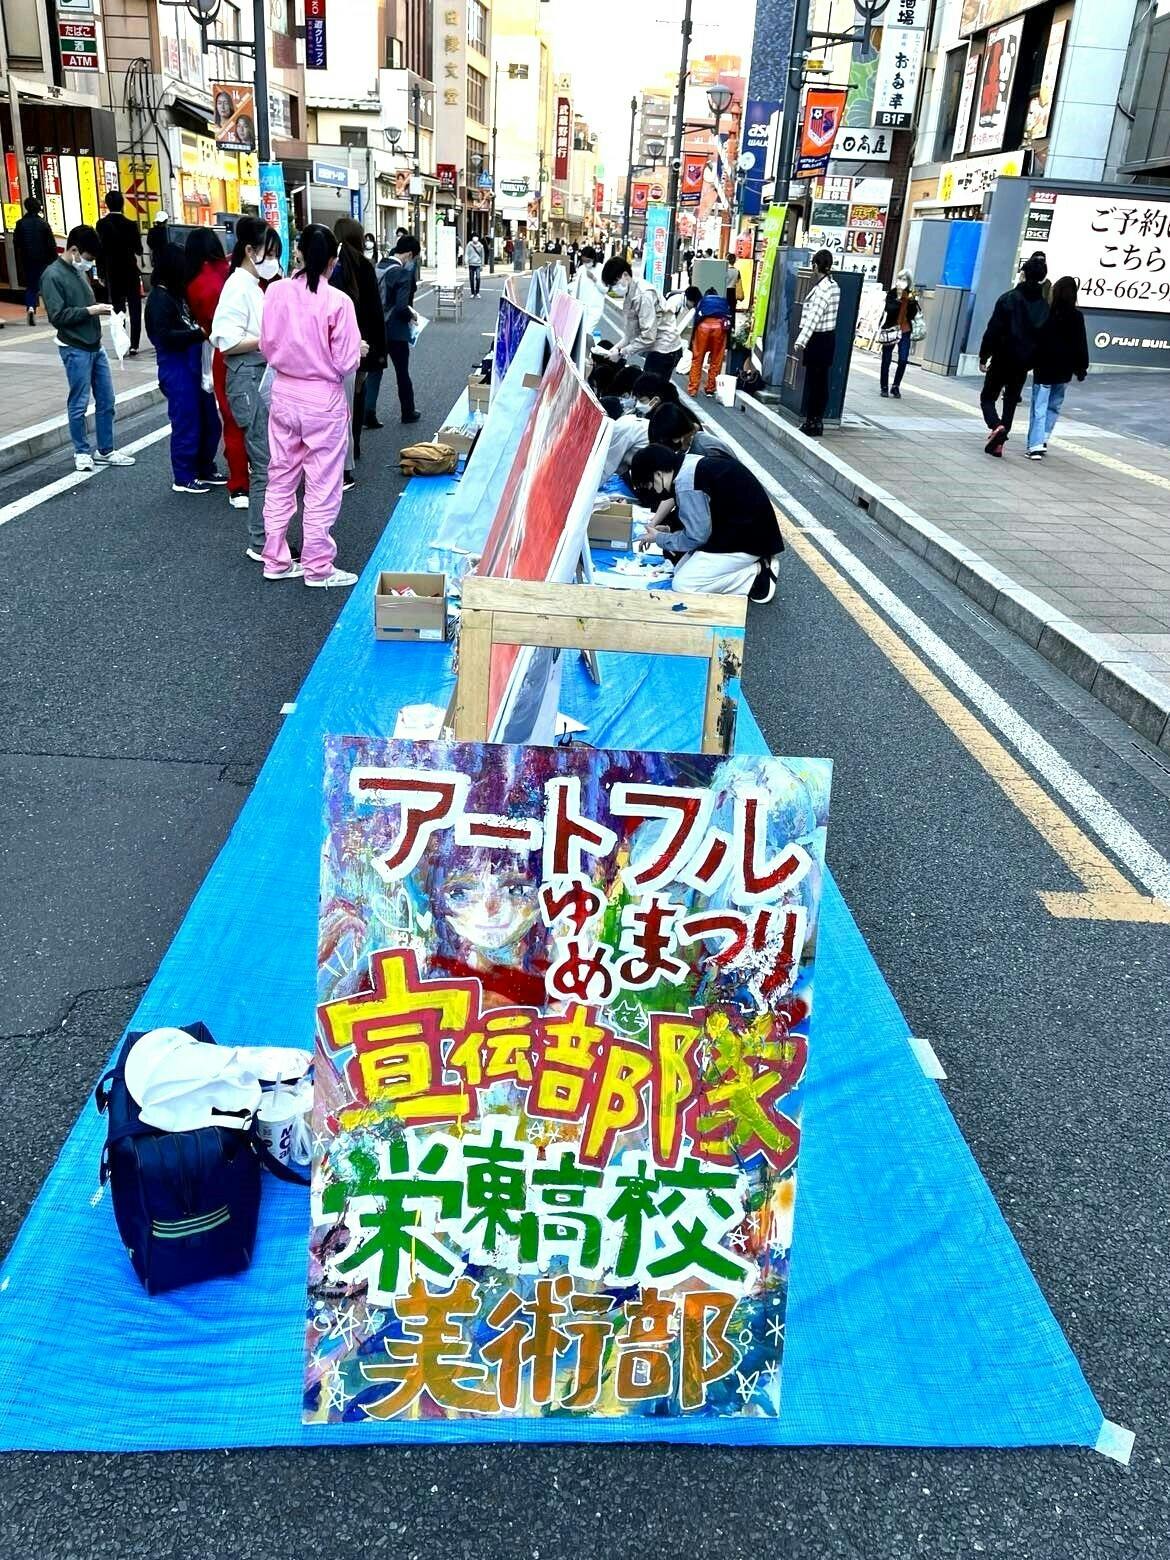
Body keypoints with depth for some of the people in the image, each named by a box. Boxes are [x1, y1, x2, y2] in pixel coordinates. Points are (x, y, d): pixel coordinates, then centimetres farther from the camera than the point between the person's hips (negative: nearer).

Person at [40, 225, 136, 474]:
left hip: (95, 346, 8)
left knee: (106, 401, 10)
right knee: (79, 404, 1)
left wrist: (100, 307, 4)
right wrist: (90, 310, -18)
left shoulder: (79, 271, 11)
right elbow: (57, 316, -17)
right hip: (75, 350, -8)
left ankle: (106, 451, 20)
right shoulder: (52, 275, -12)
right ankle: (82, 452, 14)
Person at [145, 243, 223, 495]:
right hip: (176, 369, -8)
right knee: (186, 424, -1)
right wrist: (200, 333, -24)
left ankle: (205, 470, 28)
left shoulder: (178, 292, 12)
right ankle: (183, 478, 11)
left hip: (194, 365, 9)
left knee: (209, 421, 14)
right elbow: (165, 336, -21)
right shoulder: (159, 298, -13)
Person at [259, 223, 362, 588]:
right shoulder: (338, 301, -16)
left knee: (280, 480, 15)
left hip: (283, 395, 5)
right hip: (323, 401, -4)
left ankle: (276, 560, 23)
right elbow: (345, 362, -13)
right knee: (322, 488, 5)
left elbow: (266, 347, 3)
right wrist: (358, 350, 8)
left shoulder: (276, 292, -4)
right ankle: (318, 568, 13)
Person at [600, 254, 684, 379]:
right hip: (656, 348, 9)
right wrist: (617, 347, -3)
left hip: (665, 349, -9)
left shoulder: (644, 295, -21)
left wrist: (621, 352, -18)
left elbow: (648, 337, -24)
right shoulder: (629, 295, 7)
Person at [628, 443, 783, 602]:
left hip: (748, 537, -10)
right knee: (681, 571, 10)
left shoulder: (686, 484, -24)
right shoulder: (687, 462, 4)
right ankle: (751, 564, 8)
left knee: (683, 585, -13)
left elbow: (697, 536, -16)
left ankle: (756, 576, -6)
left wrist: (659, 538, -1)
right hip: (737, 525, 10)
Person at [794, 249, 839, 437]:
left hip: (818, 339, -9)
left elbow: (813, 318, -22)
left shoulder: (822, 289, -17)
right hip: (829, 337, 9)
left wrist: (801, 341, -22)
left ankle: (811, 423, -1)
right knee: (822, 381, 11)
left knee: (813, 381, -4)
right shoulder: (835, 286, 10)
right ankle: (818, 422, 16)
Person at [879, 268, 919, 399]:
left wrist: (912, 302, -14)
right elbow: (889, 308, -16)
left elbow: (913, 315, 0)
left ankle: (896, 387, 10)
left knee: (903, 360, -5)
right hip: (890, 329, -2)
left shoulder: (911, 296, 6)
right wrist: (899, 300, -28)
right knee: (886, 360, 4)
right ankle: (884, 387, 15)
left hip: (905, 331, 2)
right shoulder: (891, 294, 0)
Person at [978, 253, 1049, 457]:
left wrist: (984, 356, -6)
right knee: (1011, 403, 14)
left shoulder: (1008, 299, -10)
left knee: (987, 398, 6)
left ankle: (996, 426, -22)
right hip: (1023, 364, 4)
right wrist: (1033, 361, 14)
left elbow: (993, 330, -12)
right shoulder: (1045, 307, 3)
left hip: (1002, 361, -4)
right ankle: (998, 443, 10)